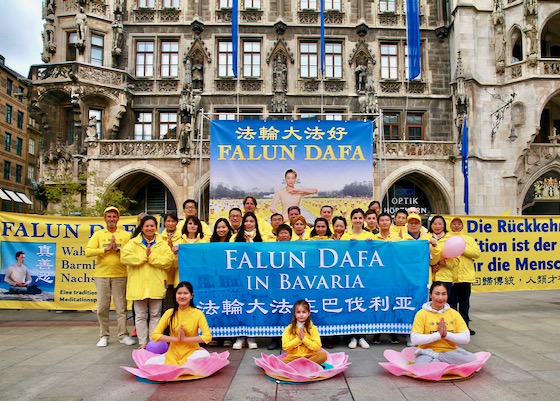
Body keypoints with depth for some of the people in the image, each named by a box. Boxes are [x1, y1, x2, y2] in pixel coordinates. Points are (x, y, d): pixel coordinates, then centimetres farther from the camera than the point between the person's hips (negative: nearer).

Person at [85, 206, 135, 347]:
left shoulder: (125, 235, 6)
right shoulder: (98, 234, 7)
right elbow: (88, 252, -5)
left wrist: (118, 249, -15)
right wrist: (106, 249, -12)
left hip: (120, 275, -1)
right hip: (101, 275, 1)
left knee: (121, 307, 3)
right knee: (102, 307, 6)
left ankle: (123, 335, 11)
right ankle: (104, 336, 17)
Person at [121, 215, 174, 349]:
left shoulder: (162, 244, 6)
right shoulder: (133, 243, 5)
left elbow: (168, 260, -8)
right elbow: (124, 257, -12)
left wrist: (151, 256, -13)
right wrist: (144, 256, -12)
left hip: (156, 286, 0)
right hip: (138, 285, 0)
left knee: (155, 315, 8)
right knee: (140, 315, 7)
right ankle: (142, 342, 18)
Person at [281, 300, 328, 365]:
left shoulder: (313, 328, 1)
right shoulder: (289, 329, 2)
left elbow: (317, 347, -6)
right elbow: (285, 347, -5)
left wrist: (304, 338, -14)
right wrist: (298, 339, -13)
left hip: (309, 356, 1)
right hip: (294, 356, -1)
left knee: (323, 355, -28)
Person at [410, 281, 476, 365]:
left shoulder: (454, 313, 6)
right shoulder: (421, 314, -4)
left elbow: (466, 338, -2)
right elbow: (414, 339, -13)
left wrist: (447, 334, -16)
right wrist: (438, 335, -16)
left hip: (450, 352, 4)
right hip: (428, 352, -4)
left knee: (471, 358, -26)